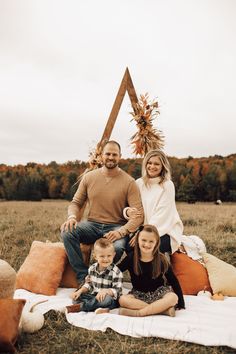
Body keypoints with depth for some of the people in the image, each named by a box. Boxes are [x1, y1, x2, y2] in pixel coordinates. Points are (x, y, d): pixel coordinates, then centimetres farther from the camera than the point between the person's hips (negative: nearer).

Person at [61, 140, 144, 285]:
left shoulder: (129, 182, -5)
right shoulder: (89, 177, 5)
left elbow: (139, 214, -11)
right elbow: (76, 202, 11)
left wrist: (121, 232, -27)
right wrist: (72, 217, -13)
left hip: (116, 227, -3)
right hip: (92, 225, 3)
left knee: (117, 247, -36)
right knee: (67, 231, -25)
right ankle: (83, 277, -15)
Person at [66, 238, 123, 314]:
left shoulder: (116, 272, -16)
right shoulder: (92, 268, 1)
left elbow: (118, 291, -16)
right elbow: (88, 284, 13)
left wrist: (106, 291, -34)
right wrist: (80, 291, -4)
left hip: (110, 298, -6)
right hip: (93, 296, 6)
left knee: (107, 299, -39)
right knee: (76, 297, -11)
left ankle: (80, 306, -26)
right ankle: (103, 308, -28)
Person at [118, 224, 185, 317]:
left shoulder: (161, 260, -7)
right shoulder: (131, 258, -6)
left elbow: (174, 281, -3)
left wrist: (181, 303, -5)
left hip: (158, 293, -1)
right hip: (139, 295, 1)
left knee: (173, 298, -31)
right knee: (122, 299, -28)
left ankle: (138, 312, -30)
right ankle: (162, 309, -28)